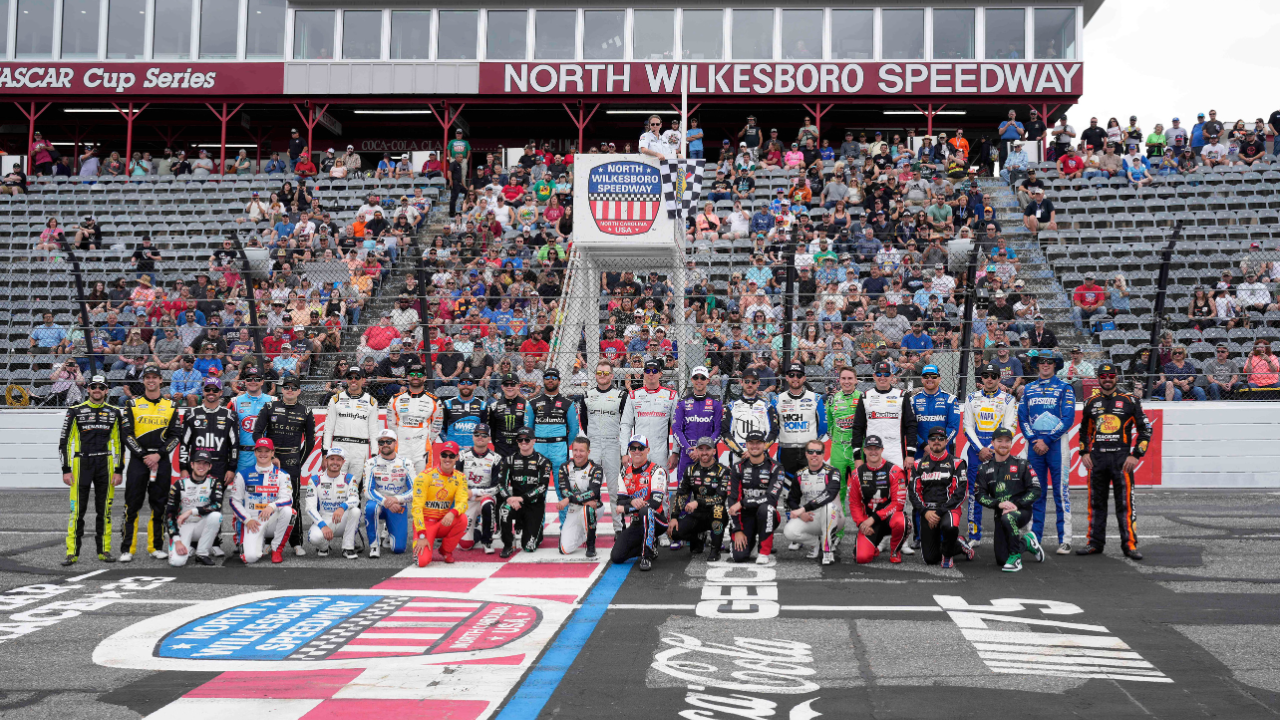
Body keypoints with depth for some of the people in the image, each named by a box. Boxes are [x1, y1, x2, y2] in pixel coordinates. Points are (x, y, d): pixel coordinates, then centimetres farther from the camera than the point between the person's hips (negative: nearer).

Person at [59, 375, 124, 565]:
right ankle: (72, 552, 0)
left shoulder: (114, 413, 9)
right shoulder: (75, 412, 3)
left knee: (105, 510, 5)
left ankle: (104, 550, 12)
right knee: (77, 509, -4)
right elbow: (65, 441, 3)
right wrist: (66, 470, -3)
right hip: (81, 464, -2)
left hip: (105, 464, 2)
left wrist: (118, 470, 3)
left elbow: (119, 442, 10)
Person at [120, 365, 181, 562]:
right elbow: (127, 433, 0)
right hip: (137, 459, -1)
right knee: (132, 505, -4)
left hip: (161, 460, 1)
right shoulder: (133, 403, 5)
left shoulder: (171, 405, 9)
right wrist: (144, 456, -9)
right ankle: (128, 548, 0)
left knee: (159, 505, 5)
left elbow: (175, 435, 5)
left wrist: (158, 455, -8)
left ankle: (157, 547, 12)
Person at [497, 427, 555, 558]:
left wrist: (522, 498, -21)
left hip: (535, 505, -2)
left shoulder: (542, 461, -2)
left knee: (529, 547, -9)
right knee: (504, 509, -36)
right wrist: (509, 498, -22)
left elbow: (543, 486, -11)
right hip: (515, 502, 2)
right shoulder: (509, 460, 6)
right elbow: (501, 483, -2)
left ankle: (537, 532, 30)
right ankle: (508, 546, -15)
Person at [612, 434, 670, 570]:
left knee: (645, 511, -40)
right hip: (637, 524, 5)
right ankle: (650, 547, 13)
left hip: (656, 521, -5)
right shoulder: (625, 472, 9)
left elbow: (656, 502, -21)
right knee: (616, 557, -13)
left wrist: (625, 509, -17)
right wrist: (631, 502, -23)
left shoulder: (657, 471, -10)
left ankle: (647, 556, -26)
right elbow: (619, 502, 2)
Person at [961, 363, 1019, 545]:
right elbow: (968, 427, 6)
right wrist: (980, 449, -6)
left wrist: (991, 449, -11)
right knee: (974, 492, 1)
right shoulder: (972, 398, 10)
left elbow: (1009, 428, -3)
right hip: (976, 449, 2)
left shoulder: (1008, 399, 4)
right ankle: (974, 535, 7)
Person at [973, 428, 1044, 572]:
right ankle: (1026, 541, 26)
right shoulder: (985, 469, 7)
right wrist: (999, 504, -16)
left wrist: (1016, 504, -18)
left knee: (1007, 518, -40)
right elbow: (980, 496, 1)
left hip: (1022, 510, -3)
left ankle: (1015, 558, -20)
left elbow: (1036, 490, -5)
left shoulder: (1021, 464, 2)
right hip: (1000, 513, 3)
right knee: (1001, 560, -4)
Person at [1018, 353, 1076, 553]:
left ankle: (1064, 540, -4)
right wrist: (1033, 440, -6)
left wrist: (1047, 441, -11)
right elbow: (1022, 418, 9)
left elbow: (1068, 418, -5)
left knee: (1061, 491, -5)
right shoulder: (1028, 388, 14)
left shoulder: (1065, 387, 3)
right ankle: (1034, 537, 11)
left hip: (1057, 443, -3)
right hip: (1034, 443, 3)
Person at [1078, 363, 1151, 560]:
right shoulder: (1091, 402, 13)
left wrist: (1136, 455, -5)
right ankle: (1095, 543, 14)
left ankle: (1130, 544, 1)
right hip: (1096, 459, 3)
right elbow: (1084, 430, 22)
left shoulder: (1129, 401, 3)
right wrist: (1084, 453, 10)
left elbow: (1145, 429, 3)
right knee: (1096, 503, 7)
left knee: (1125, 503, -4)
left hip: (1121, 459, -3)